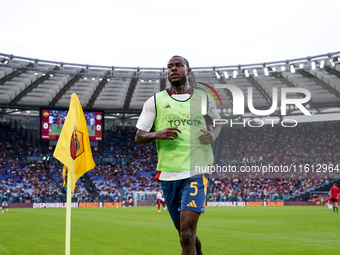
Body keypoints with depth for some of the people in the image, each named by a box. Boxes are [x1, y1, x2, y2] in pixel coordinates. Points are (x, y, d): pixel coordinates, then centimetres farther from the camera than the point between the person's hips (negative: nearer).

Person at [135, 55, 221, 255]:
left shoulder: (203, 98, 10)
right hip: (168, 173, 2)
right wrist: (157, 134, -15)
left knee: (187, 232, -15)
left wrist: (213, 135, 2)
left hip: (197, 171, -2)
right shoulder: (155, 100, 7)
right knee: (183, 230, 13)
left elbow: (218, 122, 25)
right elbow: (139, 137, 7)